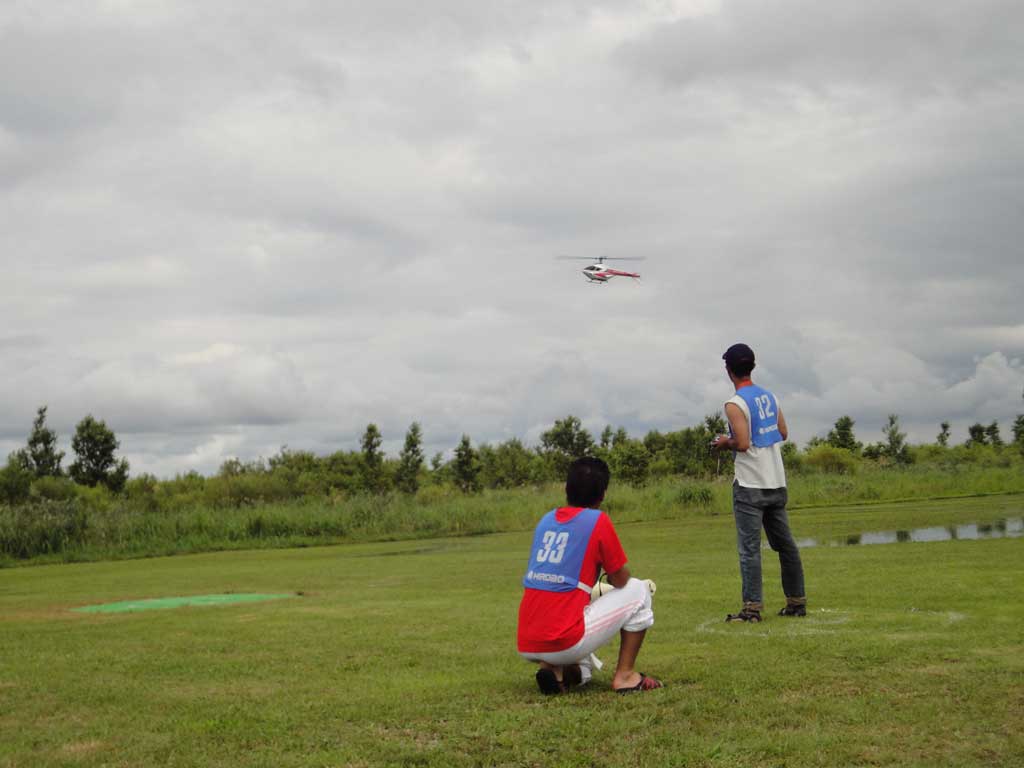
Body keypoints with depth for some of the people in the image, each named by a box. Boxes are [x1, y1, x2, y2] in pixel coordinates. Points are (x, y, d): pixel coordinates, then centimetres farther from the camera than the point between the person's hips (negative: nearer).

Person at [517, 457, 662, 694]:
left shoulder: (546, 520, 15)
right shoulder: (598, 521, -4)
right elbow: (620, 579, 4)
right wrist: (609, 571, 26)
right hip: (566, 643, -6)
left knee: (582, 670, 38)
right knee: (638, 590, 12)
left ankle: (554, 669, 5)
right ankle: (625, 675, 8)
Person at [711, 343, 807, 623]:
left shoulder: (735, 404, -14)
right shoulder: (769, 397, 9)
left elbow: (742, 443, -21)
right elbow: (783, 433, 17)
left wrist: (725, 443, -2)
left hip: (750, 486, -7)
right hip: (777, 483, 7)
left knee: (749, 548, -6)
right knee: (785, 544, 13)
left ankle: (752, 607, -9)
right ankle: (797, 601, 18)